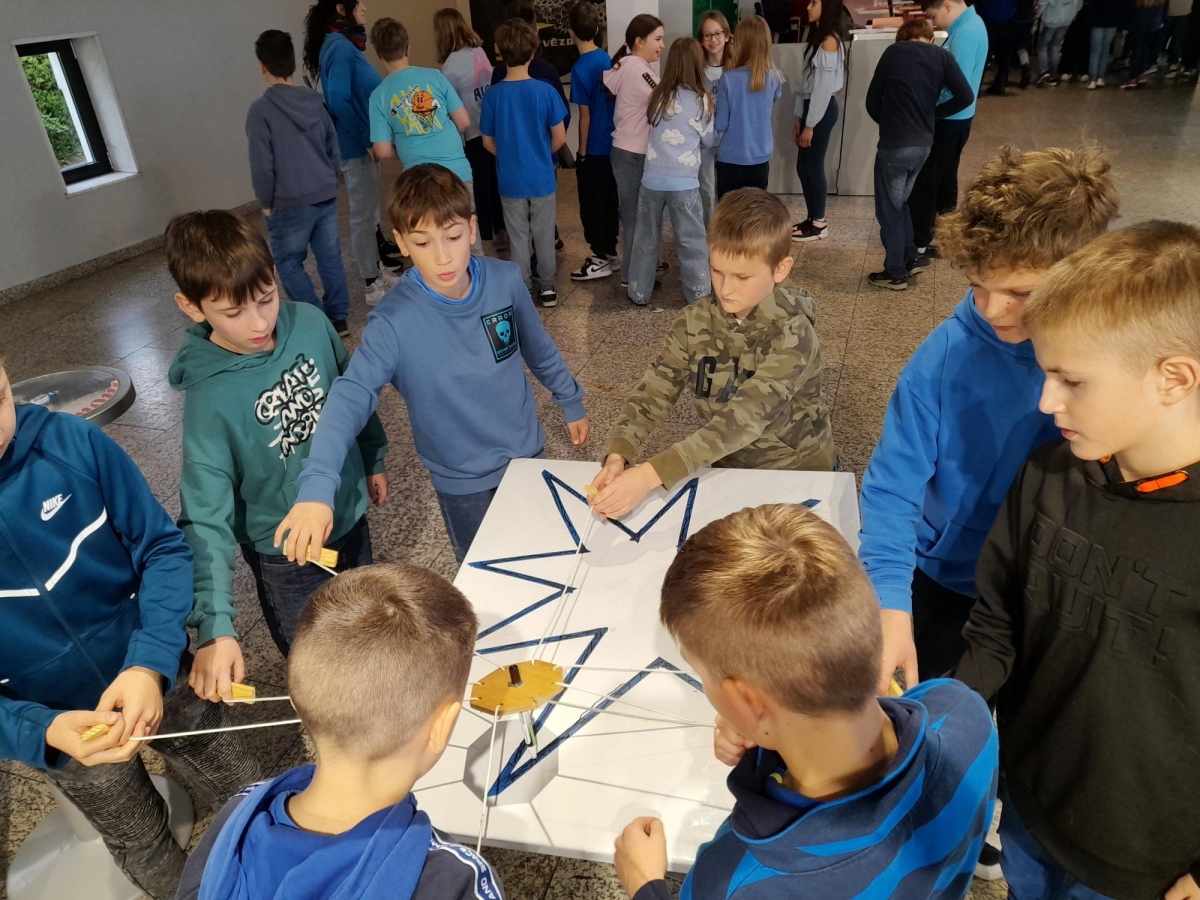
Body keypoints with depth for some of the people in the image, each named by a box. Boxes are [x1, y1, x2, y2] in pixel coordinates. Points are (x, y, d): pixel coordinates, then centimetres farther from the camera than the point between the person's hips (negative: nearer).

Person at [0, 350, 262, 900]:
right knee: (142, 843, 26)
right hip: (59, 729, 0)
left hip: (160, 675, 1)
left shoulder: (70, 442, -23)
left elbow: (162, 548, -14)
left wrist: (151, 664, -27)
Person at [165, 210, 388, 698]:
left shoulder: (309, 323, -16)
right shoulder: (208, 396, -28)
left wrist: (374, 458, 14)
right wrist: (215, 628, -39)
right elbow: (206, 517, -30)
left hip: (350, 517, 5)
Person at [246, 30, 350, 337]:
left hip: (290, 203, -5)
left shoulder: (261, 109, -13)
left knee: (289, 262, 9)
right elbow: (334, 147, 10)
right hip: (326, 196, 5)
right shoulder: (315, 100, 4)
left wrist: (266, 203, 1)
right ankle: (338, 318, 17)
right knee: (330, 257, 12)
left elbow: (262, 164, -12)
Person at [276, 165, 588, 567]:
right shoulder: (395, 321, -26)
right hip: (462, 476, -3)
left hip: (525, 450, 3)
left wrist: (571, 402, 12)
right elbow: (351, 397, -36)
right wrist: (316, 487, -50)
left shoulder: (506, 280, -15)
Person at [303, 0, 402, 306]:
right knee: (363, 214, -2)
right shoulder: (339, 48, -17)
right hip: (356, 145, -10)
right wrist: (367, 139, -21)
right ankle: (374, 285, 7)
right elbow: (338, 100, -26)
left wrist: (371, 138, 11)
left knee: (369, 211, 19)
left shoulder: (345, 43, 13)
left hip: (362, 141, 10)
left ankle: (380, 271, 33)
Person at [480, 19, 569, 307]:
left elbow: (488, 142, -1)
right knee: (544, 236, 13)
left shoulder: (492, 95, -10)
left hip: (510, 179, 0)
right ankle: (547, 288, 22)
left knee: (518, 238, 12)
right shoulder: (545, 91, -12)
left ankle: (522, 292, 20)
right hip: (542, 177, 0)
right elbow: (560, 137, -7)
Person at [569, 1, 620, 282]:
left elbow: (585, 115, -16)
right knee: (609, 201, 15)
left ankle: (601, 259, 10)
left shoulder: (581, 68, -17)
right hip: (612, 145, 7)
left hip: (593, 150, -7)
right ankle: (610, 251, 25)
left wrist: (582, 152, -6)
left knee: (592, 205, 3)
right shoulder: (607, 59, 5)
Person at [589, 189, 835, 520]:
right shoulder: (694, 322, -8)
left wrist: (651, 474, -44)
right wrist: (617, 455, -33)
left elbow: (744, 417, -34)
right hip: (726, 468, 3)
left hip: (797, 473, -3)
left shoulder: (791, 334, -22)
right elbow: (654, 392, -13)